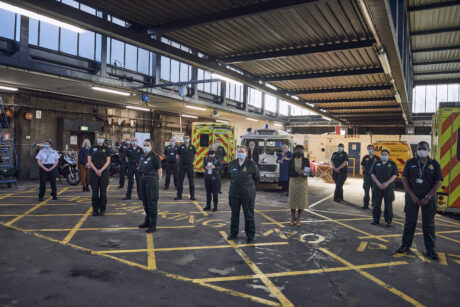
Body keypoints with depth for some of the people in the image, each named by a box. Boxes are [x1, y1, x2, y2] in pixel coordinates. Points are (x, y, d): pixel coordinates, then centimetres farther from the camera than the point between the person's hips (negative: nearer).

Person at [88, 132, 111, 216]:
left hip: (104, 172, -1)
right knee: (95, 191, 3)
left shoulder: (106, 149, 6)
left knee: (103, 192, 1)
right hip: (94, 172, 1)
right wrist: (96, 170, -9)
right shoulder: (92, 148, 8)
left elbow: (108, 161, 1)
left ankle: (102, 209, 9)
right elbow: (89, 160, 3)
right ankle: (95, 209, 11)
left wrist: (101, 170, -12)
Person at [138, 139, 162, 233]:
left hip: (151, 180, -8)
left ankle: (152, 225, -1)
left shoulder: (154, 156, -10)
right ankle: (147, 221, 30)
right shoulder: (142, 156, 14)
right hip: (143, 180, 8)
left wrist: (156, 181, -6)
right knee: (145, 202, 16)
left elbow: (159, 170, -11)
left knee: (152, 203, -6)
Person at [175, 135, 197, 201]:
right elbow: (177, 156, 13)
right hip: (182, 166, 1)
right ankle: (179, 195, 12)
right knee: (180, 181, 4)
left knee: (191, 181, 1)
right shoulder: (181, 147, 6)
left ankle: (192, 196, 7)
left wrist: (191, 161, 8)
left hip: (190, 166, -1)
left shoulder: (192, 147, 5)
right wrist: (181, 161, 8)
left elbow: (195, 156, 12)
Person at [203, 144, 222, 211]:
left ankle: (215, 206, 9)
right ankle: (208, 206, 20)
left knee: (214, 192, -1)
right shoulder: (206, 158, 9)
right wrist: (206, 167, -11)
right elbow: (203, 165, 11)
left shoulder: (218, 158, -2)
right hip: (207, 176, 4)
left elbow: (220, 166, -4)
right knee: (208, 192, 10)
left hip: (215, 177, -4)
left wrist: (214, 167, -20)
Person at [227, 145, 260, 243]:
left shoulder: (252, 165, -7)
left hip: (248, 194, -4)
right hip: (234, 194, 4)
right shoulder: (232, 164, 4)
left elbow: (257, 178, 4)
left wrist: (250, 186, 7)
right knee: (234, 215, 14)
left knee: (249, 216, 4)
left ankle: (250, 235, 16)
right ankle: (233, 233, 29)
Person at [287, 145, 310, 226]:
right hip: (293, 181, 0)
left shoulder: (306, 160, 4)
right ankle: (293, 218, 15)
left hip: (303, 182, 0)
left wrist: (303, 172, -21)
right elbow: (289, 173, -5)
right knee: (293, 199, 4)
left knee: (301, 200, 2)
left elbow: (308, 172, -1)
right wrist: (298, 173, -20)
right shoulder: (291, 161, 3)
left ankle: (299, 219, 13)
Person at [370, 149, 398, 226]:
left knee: (388, 205, 1)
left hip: (388, 187, -2)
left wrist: (387, 183, -14)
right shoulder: (376, 164, 10)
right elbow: (372, 174, 3)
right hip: (377, 187, 2)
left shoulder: (392, 164, 5)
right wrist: (378, 183, -10)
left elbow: (395, 175, -3)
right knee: (376, 204, 7)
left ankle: (388, 221, 10)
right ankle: (376, 219, 17)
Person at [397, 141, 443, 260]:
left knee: (428, 224, 4)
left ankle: (430, 249, 13)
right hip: (412, 196, 1)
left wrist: (427, 197, -10)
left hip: (428, 198, 0)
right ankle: (406, 245, 16)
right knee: (409, 222, 6)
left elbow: (438, 182, -2)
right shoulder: (410, 163, 4)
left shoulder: (434, 164, 2)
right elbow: (404, 180, 0)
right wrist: (413, 196, -9)